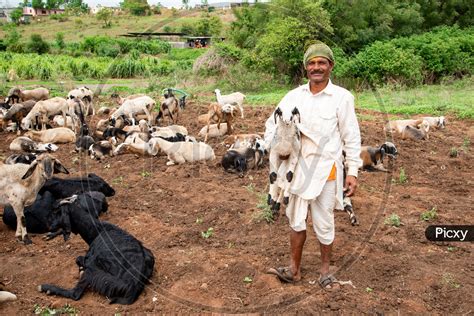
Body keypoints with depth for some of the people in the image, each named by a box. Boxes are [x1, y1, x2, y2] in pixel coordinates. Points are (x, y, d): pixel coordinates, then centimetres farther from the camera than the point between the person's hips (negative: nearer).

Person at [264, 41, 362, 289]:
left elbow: (352, 138, -5)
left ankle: (325, 269, 29)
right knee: (296, 220, 13)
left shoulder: (342, 97, -7)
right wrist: (270, 147, -4)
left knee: (324, 223, 8)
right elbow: (273, 122, 11)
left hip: (325, 169, -4)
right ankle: (294, 269, 27)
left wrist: (353, 172, -7)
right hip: (298, 167, 4)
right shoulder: (294, 96, 3)